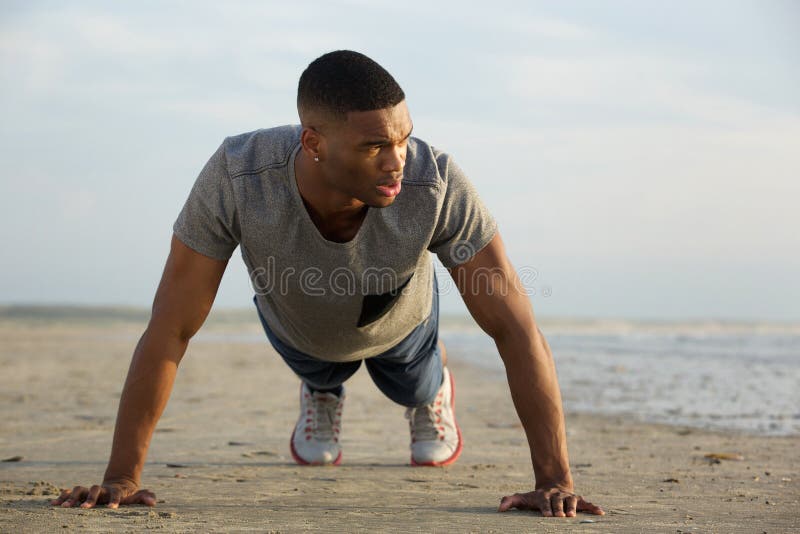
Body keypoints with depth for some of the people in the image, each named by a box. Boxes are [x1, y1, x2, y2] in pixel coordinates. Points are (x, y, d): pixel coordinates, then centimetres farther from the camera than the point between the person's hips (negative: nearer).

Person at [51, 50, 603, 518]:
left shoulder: (438, 183, -47)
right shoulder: (236, 178, -46)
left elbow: (516, 328, -41)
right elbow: (169, 332, -38)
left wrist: (555, 480, -45)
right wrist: (121, 479, -36)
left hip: (400, 323, 0)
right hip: (297, 325, 0)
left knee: (414, 388, 31)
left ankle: (433, 387, 66)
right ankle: (322, 388, 67)